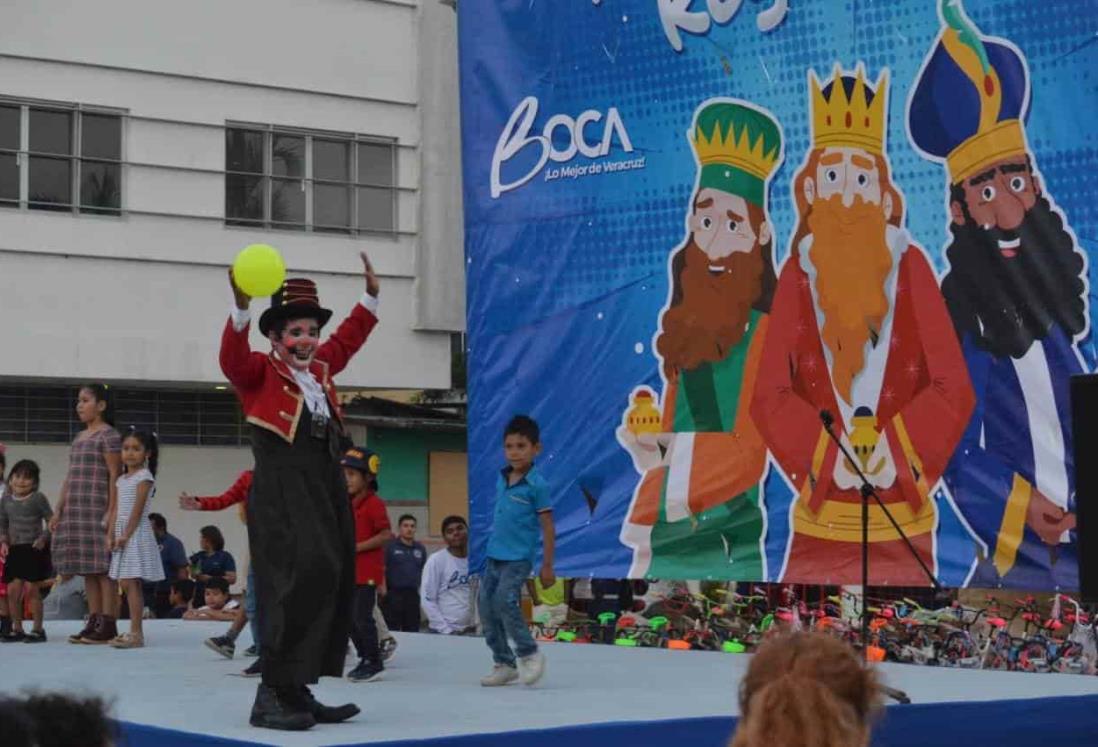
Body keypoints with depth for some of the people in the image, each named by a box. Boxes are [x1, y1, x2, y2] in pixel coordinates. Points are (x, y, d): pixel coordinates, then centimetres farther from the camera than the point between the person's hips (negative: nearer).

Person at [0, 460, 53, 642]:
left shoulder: (38, 499, -5)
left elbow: (50, 521, -4)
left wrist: (43, 538, -16)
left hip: (34, 549, -4)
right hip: (15, 550, 4)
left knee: (31, 588, -5)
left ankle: (38, 629, 6)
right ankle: (17, 629, 16)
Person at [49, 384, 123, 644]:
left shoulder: (109, 435, -4)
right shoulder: (79, 437, 19)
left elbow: (115, 476, -10)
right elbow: (69, 477, 19)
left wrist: (112, 513, -16)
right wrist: (59, 510, 13)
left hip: (98, 511, -8)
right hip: (76, 511, 8)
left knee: (103, 567, -7)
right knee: (87, 570, 7)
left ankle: (108, 625, -7)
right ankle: (93, 623, 10)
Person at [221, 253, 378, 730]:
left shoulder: (319, 369, 20)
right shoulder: (259, 373, 0)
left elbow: (347, 339, 36)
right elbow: (232, 358, -20)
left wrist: (371, 297, 32)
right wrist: (241, 308, -34)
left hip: (328, 491, 8)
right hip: (282, 496, -8)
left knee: (330, 583, 5)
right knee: (299, 583, -18)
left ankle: (298, 692, 10)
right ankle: (272, 695, -16)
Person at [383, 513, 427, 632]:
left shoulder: (420, 549, 13)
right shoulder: (390, 547, -2)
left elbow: (424, 572, 18)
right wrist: (384, 591, -12)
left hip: (413, 595, 5)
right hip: (393, 594, -5)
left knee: (412, 631, 8)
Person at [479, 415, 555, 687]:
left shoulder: (537, 485, -11)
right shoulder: (501, 479, 9)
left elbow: (548, 527, -8)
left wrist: (547, 566, -9)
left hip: (519, 558, -7)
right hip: (495, 555, 7)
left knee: (504, 601, -21)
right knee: (486, 606, 6)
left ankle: (529, 653, -3)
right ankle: (503, 663, 17)